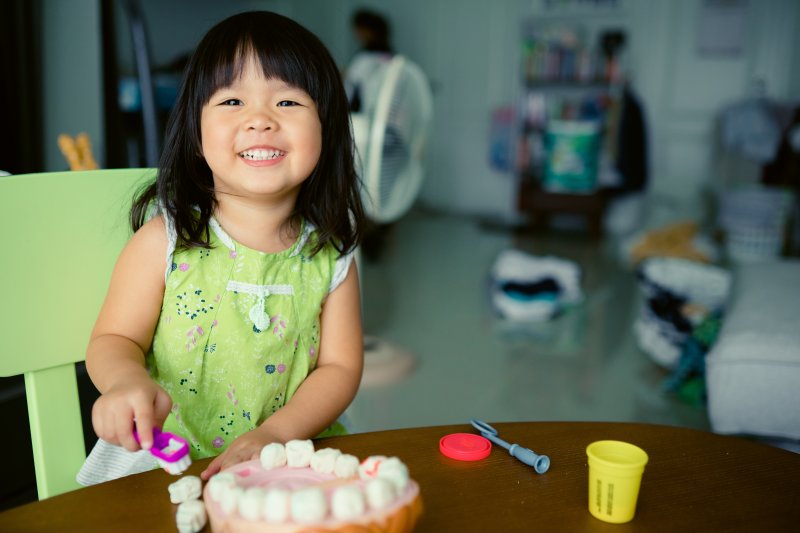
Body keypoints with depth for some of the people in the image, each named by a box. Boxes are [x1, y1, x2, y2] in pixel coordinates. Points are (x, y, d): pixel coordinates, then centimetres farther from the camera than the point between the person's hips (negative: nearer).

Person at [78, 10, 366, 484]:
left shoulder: (331, 256, -4)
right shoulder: (164, 242, -8)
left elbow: (340, 366, -2)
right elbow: (115, 340, -2)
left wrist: (275, 433, -16)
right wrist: (126, 378, -25)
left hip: (292, 462, 1)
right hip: (166, 460, 0)